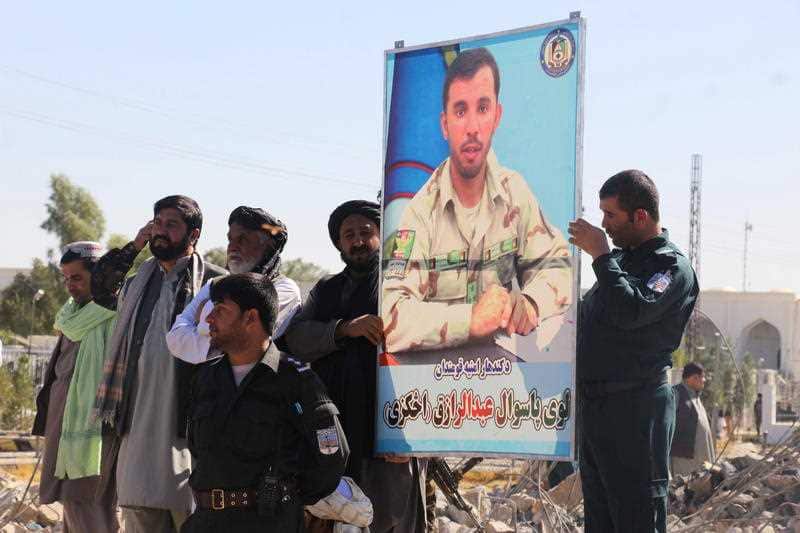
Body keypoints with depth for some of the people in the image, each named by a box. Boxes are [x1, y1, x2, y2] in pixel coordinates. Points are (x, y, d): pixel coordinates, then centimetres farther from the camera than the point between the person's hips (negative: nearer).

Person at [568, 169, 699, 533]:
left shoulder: (672, 266, -9)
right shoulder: (620, 257, 16)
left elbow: (631, 311, -27)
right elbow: (588, 316, 28)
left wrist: (600, 256, -21)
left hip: (635, 407, -9)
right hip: (595, 403, 9)